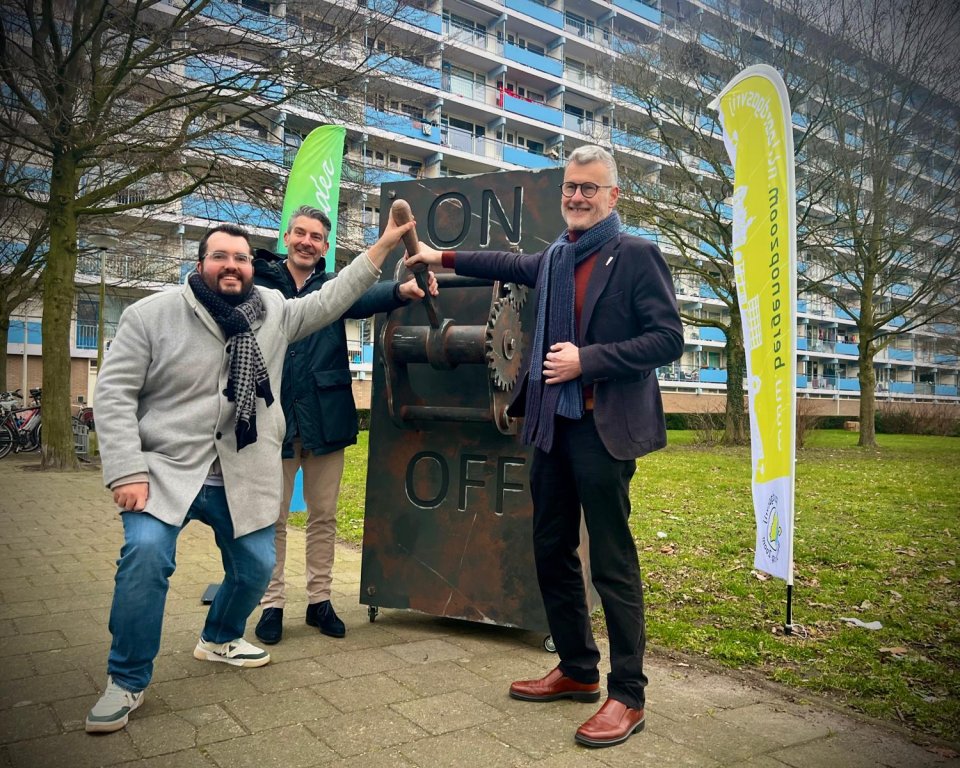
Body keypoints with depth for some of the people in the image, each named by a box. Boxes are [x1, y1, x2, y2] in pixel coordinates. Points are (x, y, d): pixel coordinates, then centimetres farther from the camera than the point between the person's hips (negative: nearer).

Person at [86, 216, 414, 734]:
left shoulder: (274, 311, 5)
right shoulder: (152, 315, -5)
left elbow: (329, 301, 9)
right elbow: (114, 392, -7)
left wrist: (384, 244, 4)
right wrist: (127, 471, -16)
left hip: (243, 478, 4)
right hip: (166, 469, -4)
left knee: (256, 566, 9)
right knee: (147, 553, -25)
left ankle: (219, 639, 41)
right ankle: (127, 681, -4)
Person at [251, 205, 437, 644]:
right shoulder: (259, 286, 0)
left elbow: (364, 298, -16)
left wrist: (404, 290, -37)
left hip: (325, 420, 2)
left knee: (324, 517, 12)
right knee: (273, 518, 8)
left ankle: (319, 599, 26)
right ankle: (272, 603, 22)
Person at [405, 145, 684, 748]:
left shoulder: (636, 255, -7)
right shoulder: (554, 259, 14)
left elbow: (669, 338, -13)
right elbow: (509, 265, 34)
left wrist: (587, 359, -19)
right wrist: (443, 257, 42)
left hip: (604, 429, -8)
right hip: (552, 424, 8)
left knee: (612, 563, -1)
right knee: (552, 553, 14)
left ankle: (627, 696, 13)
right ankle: (578, 671, 30)